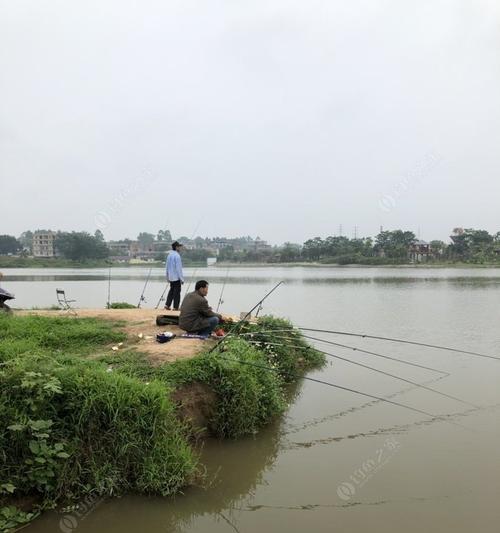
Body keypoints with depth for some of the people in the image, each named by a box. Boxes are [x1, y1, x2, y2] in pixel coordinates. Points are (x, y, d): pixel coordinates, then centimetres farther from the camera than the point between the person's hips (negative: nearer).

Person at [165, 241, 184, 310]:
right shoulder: (177, 256, -18)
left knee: (171, 290, 19)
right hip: (176, 277, -7)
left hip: (170, 277, 8)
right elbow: (179, 268, -18)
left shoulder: (169, 254, 7)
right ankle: (175, 307, 6)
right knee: (177, 292, 2)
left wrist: (167, 277, 21)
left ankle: (167, 305, 16)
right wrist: (182, 278, -13)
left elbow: (167, 267, 13)